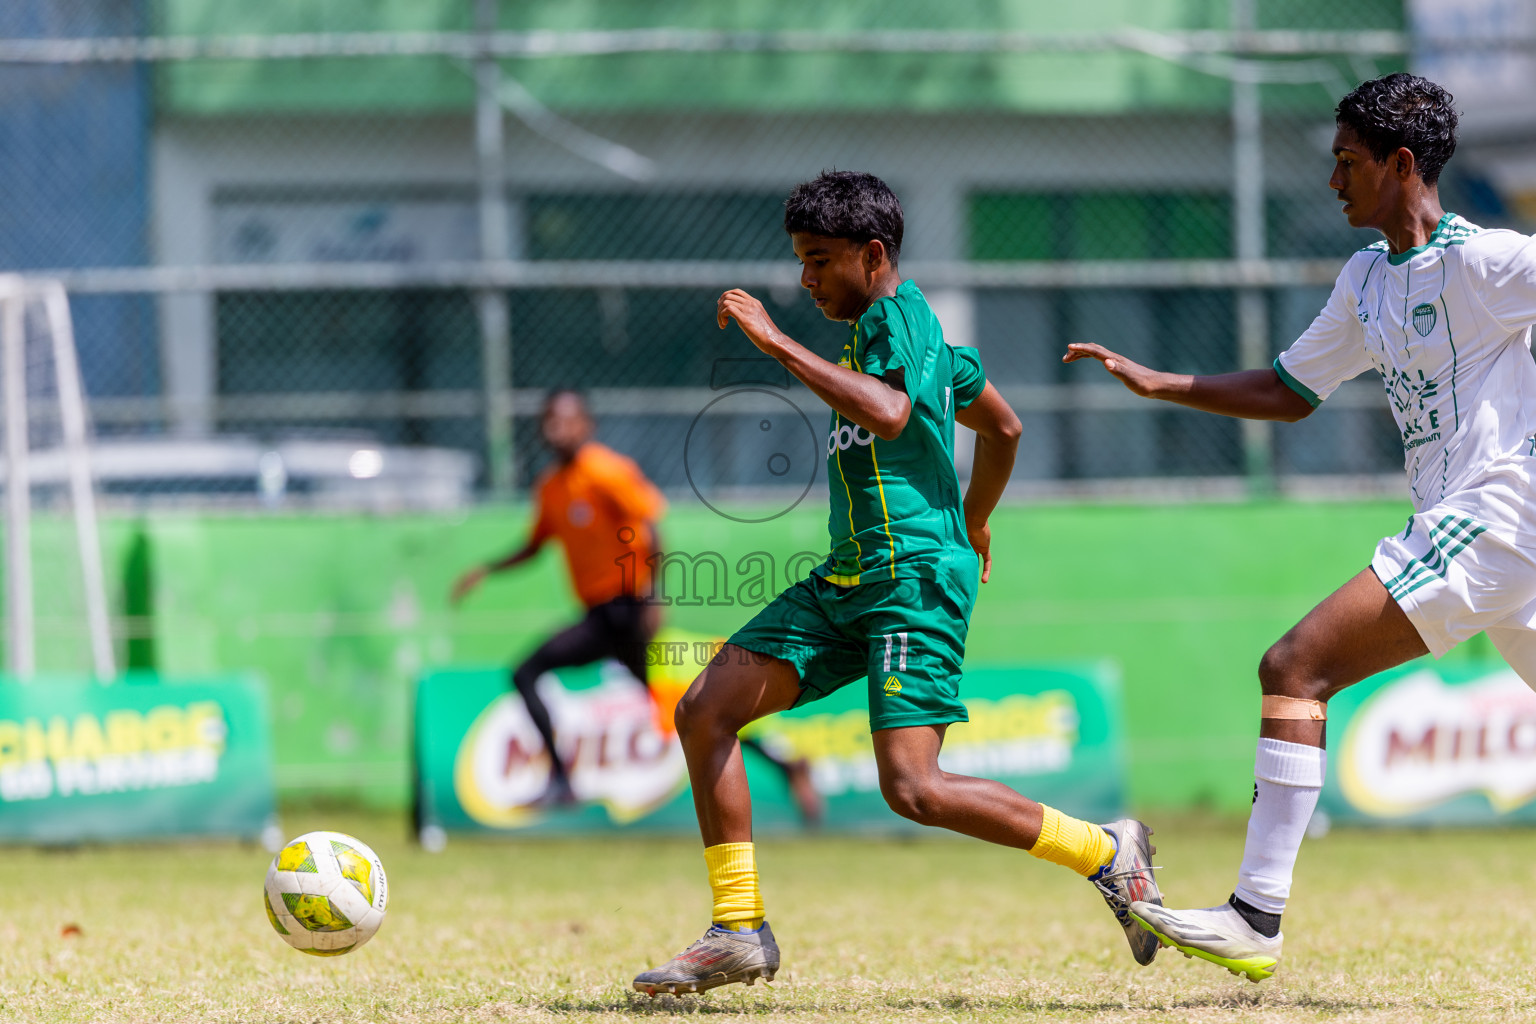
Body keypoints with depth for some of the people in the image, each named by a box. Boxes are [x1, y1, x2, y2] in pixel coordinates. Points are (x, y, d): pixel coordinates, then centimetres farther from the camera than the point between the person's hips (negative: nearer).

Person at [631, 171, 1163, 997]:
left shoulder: (896, 314, -9)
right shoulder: (894, 327, 20)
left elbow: (888, 413, -31)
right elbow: (1002, 426, 32)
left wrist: (778, 343, -27)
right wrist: (971, 525, 47)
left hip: (914, 576, -10)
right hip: (848, 581, 10)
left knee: (913, 788, -18)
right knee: (704, 711, 0)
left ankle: (1106, 853, -2)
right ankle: (739, 930, 2)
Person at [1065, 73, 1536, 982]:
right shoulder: (1368, 279, 16)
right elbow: (1290, 393, 25)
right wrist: (1157, 384, 18)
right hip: (1453, 526, 9)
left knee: (1296, 669, -13)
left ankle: (1257, 917, -15)